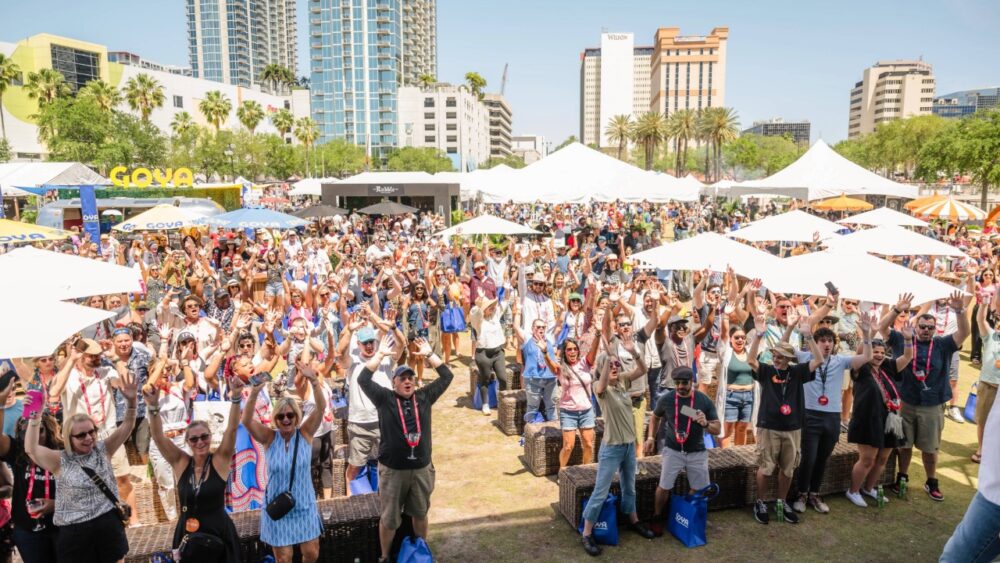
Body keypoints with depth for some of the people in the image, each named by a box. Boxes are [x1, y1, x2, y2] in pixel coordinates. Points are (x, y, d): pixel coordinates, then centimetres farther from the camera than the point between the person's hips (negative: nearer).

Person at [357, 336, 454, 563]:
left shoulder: (424, 396, 1)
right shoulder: (385, 398, -5)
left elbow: (447, 376, 0)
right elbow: (363, 379, -16)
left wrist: (429, 354, -5)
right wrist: (380, 354, -17)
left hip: (422, 468, 3)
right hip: (392, 470, -3)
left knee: (420, 513, 20)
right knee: (389, 519, 10)